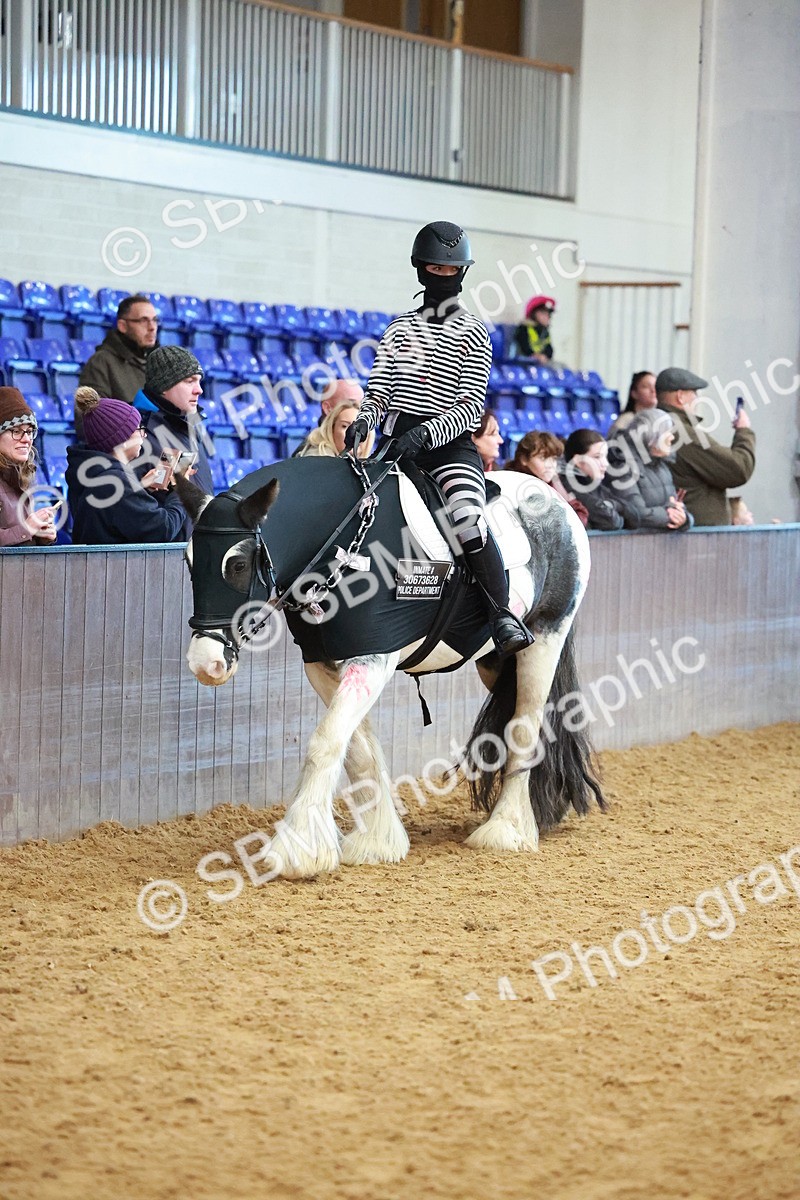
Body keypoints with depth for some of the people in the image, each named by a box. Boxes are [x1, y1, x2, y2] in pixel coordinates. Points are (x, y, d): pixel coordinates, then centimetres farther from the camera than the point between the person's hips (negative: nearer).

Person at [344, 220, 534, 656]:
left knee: (468, 517, -28)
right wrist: (364, 418, -12)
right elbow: (378, 389, 12)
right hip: (396, 441, 5)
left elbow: (472, 405, -5)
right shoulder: (400, 327, 18)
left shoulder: (472, 333, 5)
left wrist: (426, 433, -21)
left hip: (451, 444, -5)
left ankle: (502, 615, -24)